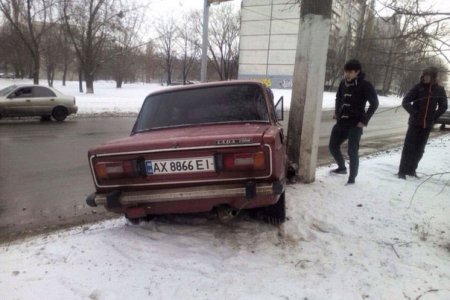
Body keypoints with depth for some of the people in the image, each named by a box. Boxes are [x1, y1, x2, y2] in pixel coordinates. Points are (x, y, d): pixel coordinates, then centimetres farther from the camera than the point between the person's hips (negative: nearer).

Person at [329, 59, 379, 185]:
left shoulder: (365, 85, -12)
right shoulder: (343, 83, 5)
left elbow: (374, 103, -12)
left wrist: (364, 120, -16)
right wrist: (337, 112, 11)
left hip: (355, 124, -6)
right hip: (341, 122, 6)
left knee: (352, 152, -5)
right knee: (333, 146, 13)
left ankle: (352, 178, 9)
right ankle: (342, 168, 36)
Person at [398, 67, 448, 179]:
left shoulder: (439, 90, 1)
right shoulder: (418, 87, -7)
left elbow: (443, 106, 10)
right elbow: (405, 102, -8)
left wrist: (434, 117, 2)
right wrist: (414, 113, -12)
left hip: (427, 125, 3)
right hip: (415, 123, -3)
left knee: (419, 149, 8)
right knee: (408, 147, -4)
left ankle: (411, 170, 20)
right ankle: (402, 171, 1)